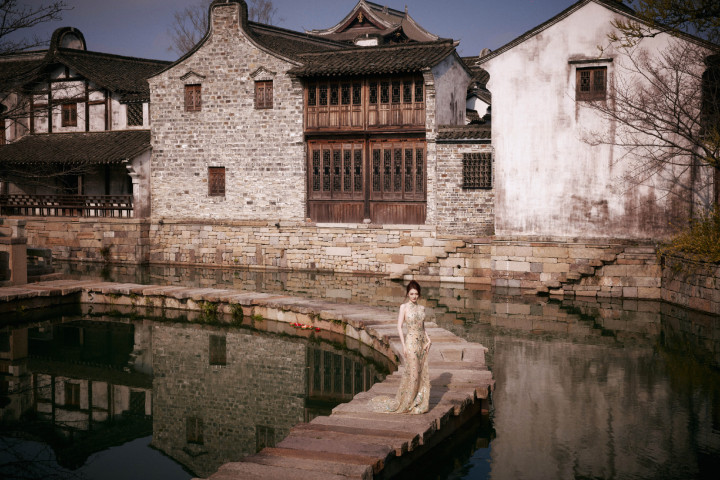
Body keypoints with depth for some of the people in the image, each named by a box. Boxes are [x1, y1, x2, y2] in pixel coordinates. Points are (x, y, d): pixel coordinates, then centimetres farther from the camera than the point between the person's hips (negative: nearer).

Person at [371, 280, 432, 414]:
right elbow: (399, 327, -7)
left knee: (423, 373, 5)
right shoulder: (404, 307, -5)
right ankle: (406, 403, 8)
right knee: (412, 373, -5)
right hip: (411, 342, -5)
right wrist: (404, 346, -13)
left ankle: (420, 402, 15)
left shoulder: (421, 308, 10)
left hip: (422, 343, 5)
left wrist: (428, 340, 2)